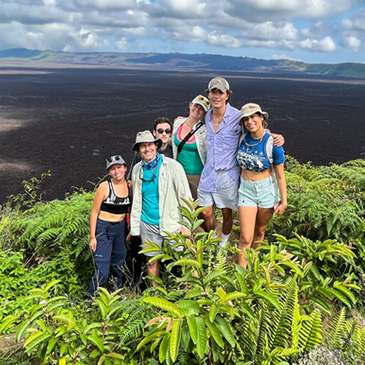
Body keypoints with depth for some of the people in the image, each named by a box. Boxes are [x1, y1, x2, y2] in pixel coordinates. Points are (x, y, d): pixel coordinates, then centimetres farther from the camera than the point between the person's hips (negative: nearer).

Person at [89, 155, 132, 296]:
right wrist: (92, 237, -11)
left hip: (121, 228, 5)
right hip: (104, 228, -5)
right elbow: (94, 212, -9)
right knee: (102, 270, -7)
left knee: (118, 264, 19)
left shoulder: (130, 185, 1)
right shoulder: (104, 187, -13)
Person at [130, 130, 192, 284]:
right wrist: (134, 226, 14)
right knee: (151, 261, 12)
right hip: (147, 224, 4)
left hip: (171, 222, -3)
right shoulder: (137, 169, 6)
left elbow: (185, 196, -7)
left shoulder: (173, 166, -8)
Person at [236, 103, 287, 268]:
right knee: (246, 237, -4)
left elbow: (280, 175, -10)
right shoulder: (243, 138, -7)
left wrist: (284, 200, -6)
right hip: (246, 190, 1)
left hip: (267, 190, -1)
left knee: (260, 231, 19)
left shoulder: (272, 143, -17)